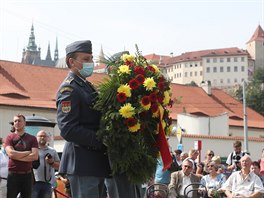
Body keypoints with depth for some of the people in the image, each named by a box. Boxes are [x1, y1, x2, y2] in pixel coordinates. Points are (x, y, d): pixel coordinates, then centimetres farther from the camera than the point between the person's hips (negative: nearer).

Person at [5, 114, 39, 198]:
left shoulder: (32, 138, 7)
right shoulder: (9, 137, 4)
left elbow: (35, 156, -6)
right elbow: (11, 153, -12)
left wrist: (17, 156, -10)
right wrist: (28, 152, -7)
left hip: (27, 175, 2)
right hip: (13, 174, -1)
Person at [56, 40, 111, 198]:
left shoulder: (88, 86, 19)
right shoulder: (69, 89, -10)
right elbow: (68, 129, -20)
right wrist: (102, 142, -22)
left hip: (96, 161, 9)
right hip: (83, 163, -9)